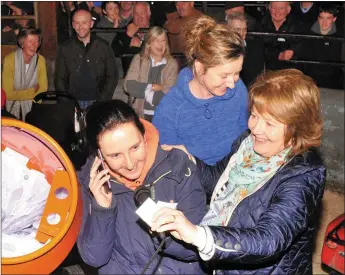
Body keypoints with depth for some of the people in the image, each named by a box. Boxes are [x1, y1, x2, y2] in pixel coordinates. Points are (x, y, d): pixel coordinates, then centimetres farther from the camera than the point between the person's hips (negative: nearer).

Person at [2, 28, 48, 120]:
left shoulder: (41, 60, -5)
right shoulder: (9, 60, -14)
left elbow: (43, 90, -5)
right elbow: (8, 94, -16)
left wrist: (19, 95, -14)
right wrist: (32, 91, -9)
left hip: (30, 106, 2)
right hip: (12, 106, -2)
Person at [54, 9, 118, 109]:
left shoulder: (103, 47, 5)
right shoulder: (65, 49, 7)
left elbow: (112, 77, 5)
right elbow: (60, 79, 8)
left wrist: (102, 102, -5)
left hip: (96, 102, 0)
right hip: (73, 103, 0)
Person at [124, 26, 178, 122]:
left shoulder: (172, 64, 1)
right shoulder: (138, 59, 4)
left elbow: (169, 91, -8)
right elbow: (128, 85, -7)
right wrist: (151, 87, -11)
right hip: (140, 114, 1)